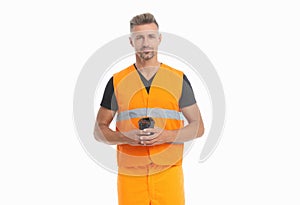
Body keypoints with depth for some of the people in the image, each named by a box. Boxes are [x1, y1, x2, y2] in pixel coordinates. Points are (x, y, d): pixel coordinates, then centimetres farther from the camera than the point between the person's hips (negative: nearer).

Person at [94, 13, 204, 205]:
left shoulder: (179, 79, 6)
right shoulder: (117, 81, 6)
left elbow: (198, 127, 7)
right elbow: (99, 129, 9)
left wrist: (166, 136, -11)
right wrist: (126, 137, -12)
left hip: (168, 174, 0)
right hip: (130, 176, 0)